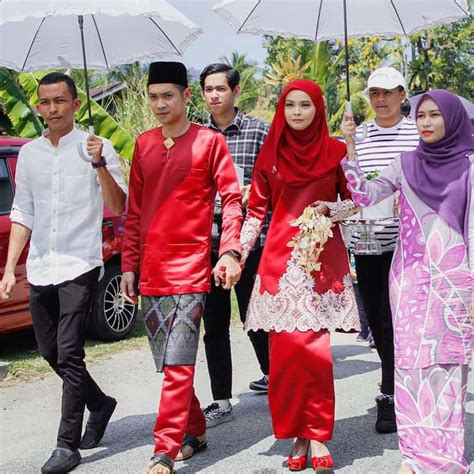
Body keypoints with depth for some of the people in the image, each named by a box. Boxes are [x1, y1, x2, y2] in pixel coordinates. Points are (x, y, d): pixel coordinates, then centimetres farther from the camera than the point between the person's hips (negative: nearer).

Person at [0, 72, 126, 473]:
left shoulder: (96, 147, -4)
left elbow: (118, 208, -9)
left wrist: (101, 166, -24)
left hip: (79, 265, -6)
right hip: (39, 269, 6)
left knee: (68, 354, -9)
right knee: (50, 351, 14)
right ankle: (99, 403, 36)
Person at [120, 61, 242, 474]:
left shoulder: (210, 142, -1)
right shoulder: (144, 145, 13)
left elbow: (232, 199, -4)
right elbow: (134, 210, 15)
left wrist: (230, 252, -16)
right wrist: (129, 265, 12)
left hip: (190, 268, -5)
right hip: (151, 270, 6)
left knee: (178, 364, -9)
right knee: (167, 363, 11)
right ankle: (195, 433, 26)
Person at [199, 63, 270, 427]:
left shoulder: (258, 131, 1)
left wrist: (253, 193, -16)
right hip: (208, 240, 3)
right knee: (214, 322, 5)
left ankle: (272, 374, 31)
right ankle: (222, 401, 13)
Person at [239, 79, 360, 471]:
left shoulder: (335, 151, 4)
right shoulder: (270, 153, 8)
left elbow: (354, 201, 11)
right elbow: (256, 210, 10)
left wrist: (330, 209, -9)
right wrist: (236, 254, 2)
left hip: (323, 258, -1)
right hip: (280, 259, 2)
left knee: (314, 348, -8)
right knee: (285, 350, -3)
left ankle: (317, 434, 4)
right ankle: (298, 433, 9)